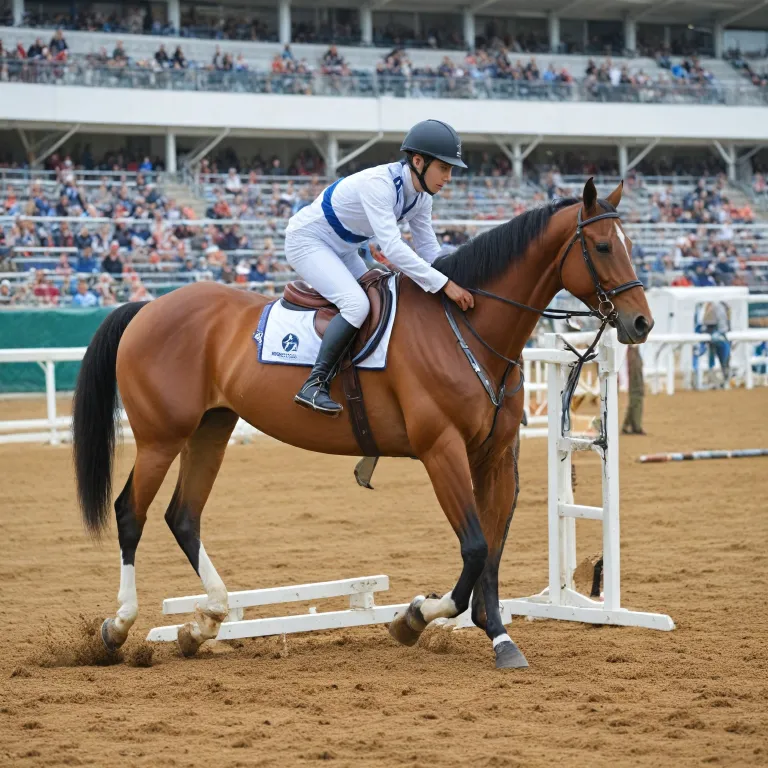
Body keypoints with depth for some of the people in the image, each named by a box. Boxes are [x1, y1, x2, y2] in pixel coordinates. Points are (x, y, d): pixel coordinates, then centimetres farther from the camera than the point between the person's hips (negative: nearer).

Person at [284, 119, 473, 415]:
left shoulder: (420, 196, -5)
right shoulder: (379, 183, -32)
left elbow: (430, 251, 1)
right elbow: (392, 247, -42)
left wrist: (453, 285, -14)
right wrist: (444, 284, -44)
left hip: (341, 250, 10)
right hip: (307, 240, -10)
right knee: (357, 303, -26)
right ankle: (314, 385, -23)